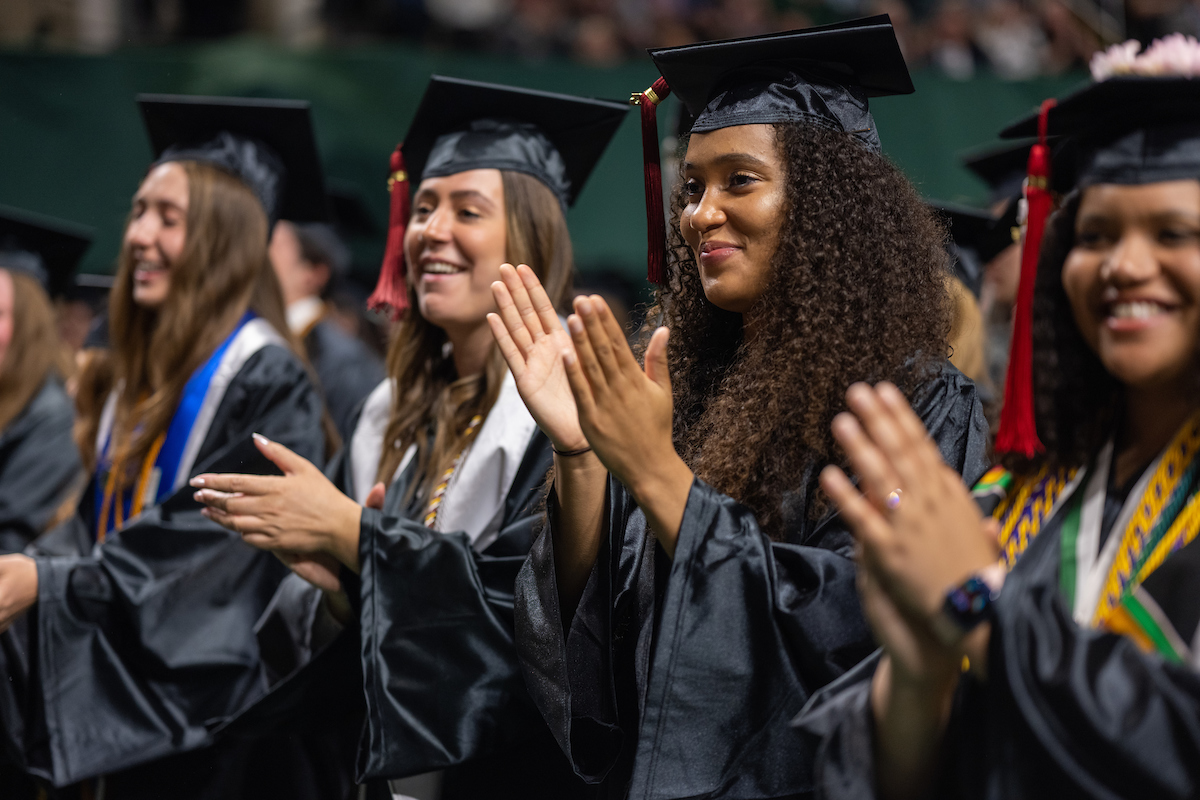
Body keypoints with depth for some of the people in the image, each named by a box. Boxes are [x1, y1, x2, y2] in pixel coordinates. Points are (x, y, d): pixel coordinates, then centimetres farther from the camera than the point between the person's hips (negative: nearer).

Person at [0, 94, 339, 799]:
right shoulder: (142, 377, 14)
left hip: (207, 716, -8)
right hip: (127, 701, 8)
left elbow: (205, 544, -20)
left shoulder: (268, 383, -14)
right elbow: (96, 526, 14)